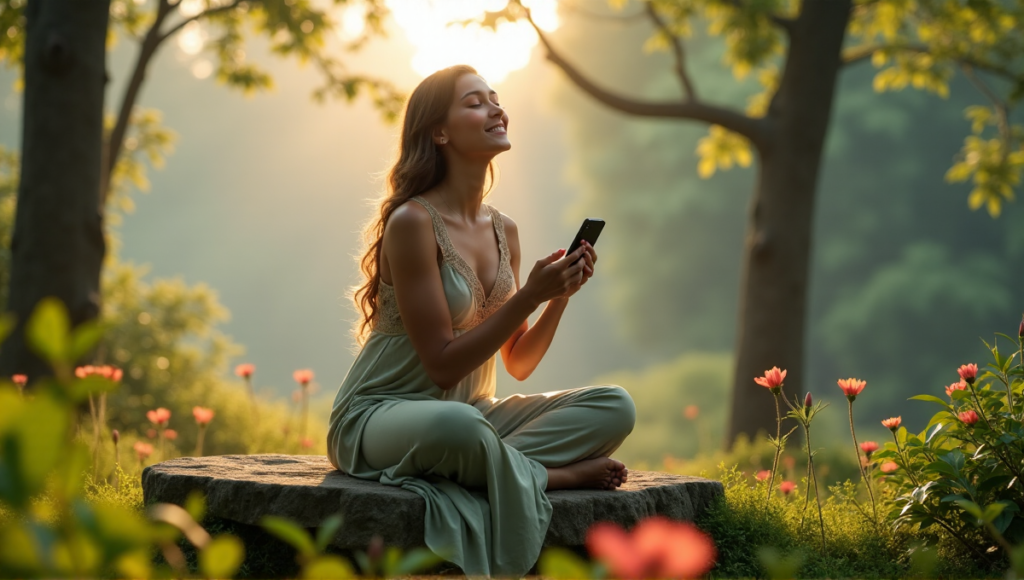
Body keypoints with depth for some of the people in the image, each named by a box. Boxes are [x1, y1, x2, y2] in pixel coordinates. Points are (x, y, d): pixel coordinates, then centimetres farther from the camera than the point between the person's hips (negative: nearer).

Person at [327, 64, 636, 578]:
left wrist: (561, 296, -6)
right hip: (378, 415, -7)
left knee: (615, 407, -10)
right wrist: (530, 295, -21)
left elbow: (518, 364, 10)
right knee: (459, 425, -42)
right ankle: (553, 475, -14)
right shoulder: (412, 222, -15)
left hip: (469, 412, 7)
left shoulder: (503, 231, 8)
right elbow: (443, 366, -18)